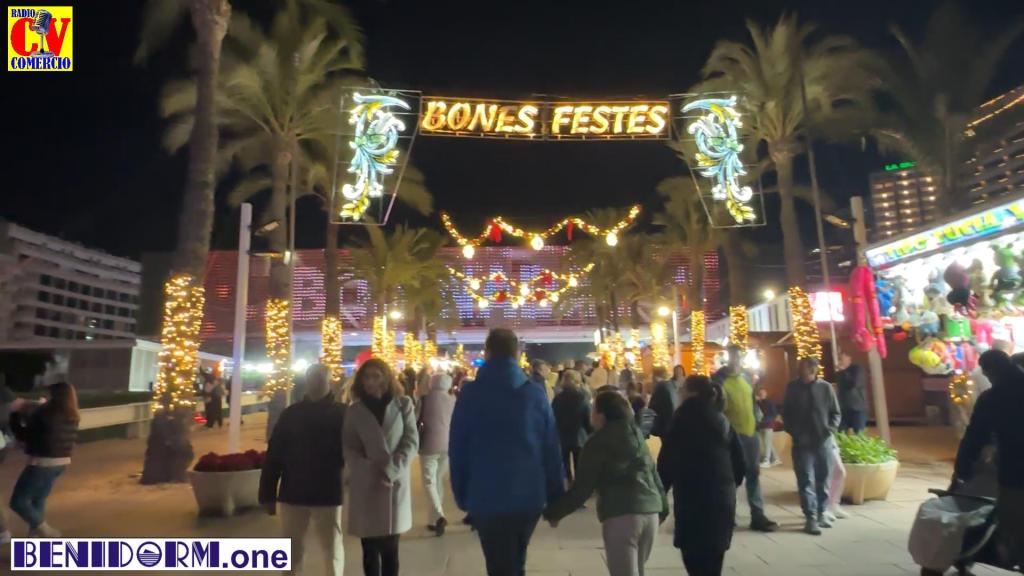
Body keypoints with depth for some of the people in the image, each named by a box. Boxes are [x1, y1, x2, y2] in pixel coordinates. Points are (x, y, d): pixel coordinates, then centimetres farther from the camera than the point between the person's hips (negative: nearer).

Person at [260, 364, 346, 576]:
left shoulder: (341, 414, -2)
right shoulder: (290, 414, 3)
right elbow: (274, 455, 2)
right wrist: (267, 494, -1)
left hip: (328, 494, -2)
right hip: (292, 493, 2)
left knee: (332, 550, 10)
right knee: (291, 551, 13)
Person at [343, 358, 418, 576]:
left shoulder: (403, 404, 2)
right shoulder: (354, 410, 6)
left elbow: (411, 441, -3)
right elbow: (348, 447, 2)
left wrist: (391, 471, -14)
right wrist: (370, 471, -13)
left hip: (395, 484, -1)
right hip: (365, 486, 1)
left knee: (390, 548, 7)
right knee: (370, 549, 7)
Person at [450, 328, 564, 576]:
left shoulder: (471, 393, -7)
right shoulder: (536, 393, -3)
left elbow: (457, 449, -3)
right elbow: (552, 450, -2)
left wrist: (462, 496, 8)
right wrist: (556, 499, 7)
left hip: (486, 499, -2)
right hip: (529, 497, 3)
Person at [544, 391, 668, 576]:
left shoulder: (597, 442, -4)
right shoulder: (637, 435, 14)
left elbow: (581, 489, -6)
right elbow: (654, 474, 18)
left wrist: (553, 512, 4)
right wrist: (663, 507, 30)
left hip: (621, 515, -7)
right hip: (651, 511, 7)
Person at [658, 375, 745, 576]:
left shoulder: (685, 418, -8)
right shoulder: (722, 421, 11)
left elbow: (667, 461, -9)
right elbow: (740, 464, 13)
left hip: (694, 501, -7)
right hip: (723, 500, 7)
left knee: (696, 560, 2)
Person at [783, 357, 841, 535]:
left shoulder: (826, 387, -2)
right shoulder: (792, 387, -1)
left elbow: (835, 413, 6)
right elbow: (786, 413, 7)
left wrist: (830, 430, -7)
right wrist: (793, 432, -3)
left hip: (824, 441, 1)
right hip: (802, 442, -1)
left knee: (823, 480, 11)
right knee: (806, 481, -3)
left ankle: (821, 513, 26)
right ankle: (810, 518, 1)